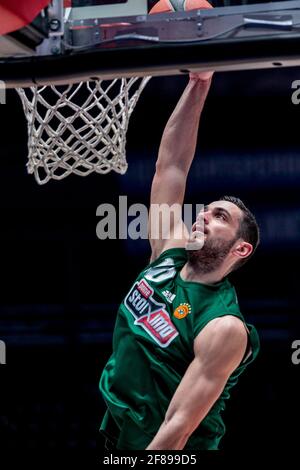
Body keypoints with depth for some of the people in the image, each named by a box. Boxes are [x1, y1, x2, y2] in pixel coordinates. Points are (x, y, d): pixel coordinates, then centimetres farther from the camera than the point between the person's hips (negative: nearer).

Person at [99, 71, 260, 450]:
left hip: (161, 449, -6)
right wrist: (198, 84, -10)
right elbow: (171, 164, -4)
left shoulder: (224, 328, -22)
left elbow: (179, 429, -24)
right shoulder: (169, 253, -4)